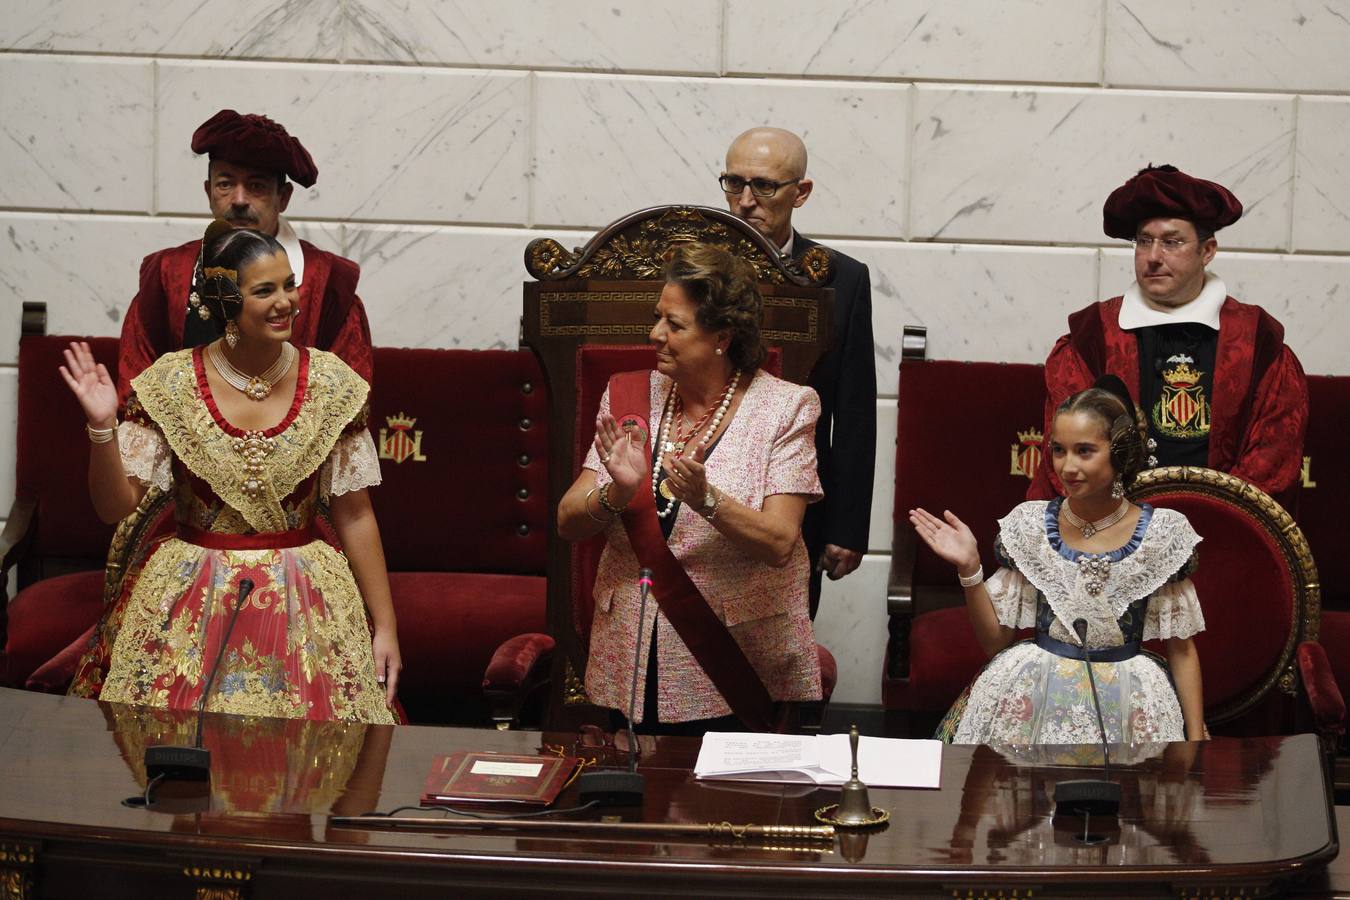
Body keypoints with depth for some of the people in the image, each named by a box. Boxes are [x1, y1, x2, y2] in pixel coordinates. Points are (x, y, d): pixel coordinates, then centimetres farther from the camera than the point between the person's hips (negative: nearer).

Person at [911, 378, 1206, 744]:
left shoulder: (1163, 533, -2)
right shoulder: (1029, 525, 2)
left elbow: (1182, 649, 4)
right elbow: (995, 640, 6)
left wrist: (1196, 741, 0)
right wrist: (969, 569, -7)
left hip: (1126, 707, -1)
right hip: (1033, 697, 1)